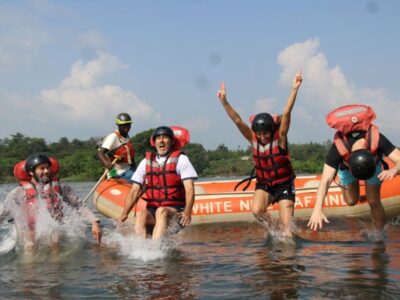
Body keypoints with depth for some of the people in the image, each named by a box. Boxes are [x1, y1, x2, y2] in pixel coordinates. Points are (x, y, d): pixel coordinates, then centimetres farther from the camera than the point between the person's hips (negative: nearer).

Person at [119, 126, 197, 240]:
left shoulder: (180, 160, 3)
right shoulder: (146, 162, 13)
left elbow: (189, 189, -8)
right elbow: (134, 191, 10)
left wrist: (187, 212, -24)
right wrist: (124, 214, -3)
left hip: (175, 211, -3)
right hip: (152, 210, 3)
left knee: (161, 212, -33)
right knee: (141, 215, -27)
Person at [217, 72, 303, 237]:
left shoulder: (280, 137, -15)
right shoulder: (253, 139, -8)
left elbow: (286, 114, -27)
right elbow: (238, 121, -17)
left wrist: (294, 90, -38)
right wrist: (224, 103, -29)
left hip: (284, 184, -2)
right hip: (263, 184, 2)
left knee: (287, 225, -7)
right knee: (256, 210, -25)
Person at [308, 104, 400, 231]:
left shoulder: (377, 140, -44)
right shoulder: (338, 148, -44)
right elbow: (325, 181, -47)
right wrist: (317, 209, -58)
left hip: (373, 164, 0)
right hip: (346, 166, 0)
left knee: (374, 202, -1)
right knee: (352, 201, 5)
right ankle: (342, 183, 35)